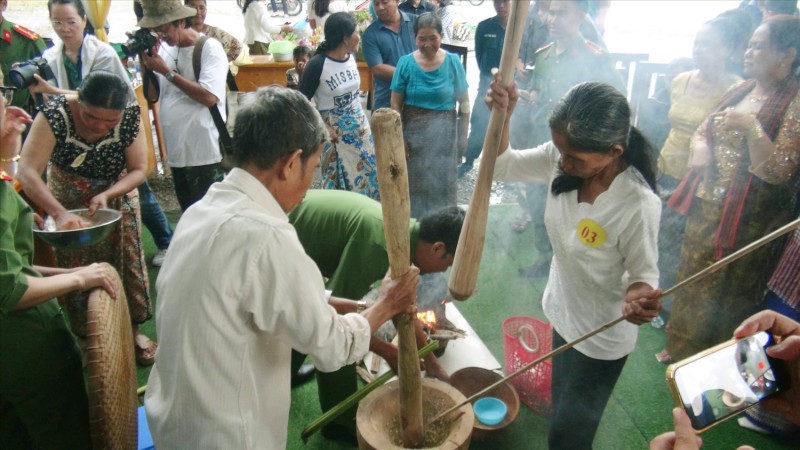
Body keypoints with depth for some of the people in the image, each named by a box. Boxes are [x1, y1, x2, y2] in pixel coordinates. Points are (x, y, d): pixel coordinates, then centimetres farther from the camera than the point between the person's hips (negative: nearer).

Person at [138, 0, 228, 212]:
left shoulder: (210, 48, -9)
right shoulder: (164, 48, 9)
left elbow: (209, 97, -21)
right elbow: (152, 95, 12)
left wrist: (166, 71, -15)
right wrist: (145, 64, -3)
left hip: (205, 154, -6)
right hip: (176, 152, 7)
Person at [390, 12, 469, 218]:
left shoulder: (453, 62, -6)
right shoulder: (406, 63, -7)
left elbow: (464, 102, 0)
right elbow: (396, 104, -3)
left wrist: (463, 135, -2)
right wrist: (399, 138, -7)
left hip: (444, 133, 0)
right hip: (413, 131, 0)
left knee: (442, 183, 9)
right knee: (415, 183, 11)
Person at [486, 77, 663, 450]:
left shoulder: (638, 205, -34)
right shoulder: (562, 158, -19)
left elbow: (645, 272, -20)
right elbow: (503, 166, -7)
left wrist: (637, 296, -42)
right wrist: (502, 115, -24)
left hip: (601, 336, -6)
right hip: (563, 312, 6)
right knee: (562, 413, 31)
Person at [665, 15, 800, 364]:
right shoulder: (740, 90, 7)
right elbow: (703, 131, 17)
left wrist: (751, 128, -29)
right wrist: (700, 148, -5)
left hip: (744, 221, -7)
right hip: (705, 208, 7)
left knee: (721, 296, 6)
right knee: (689, 284, 20)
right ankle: (681, 350, 41)